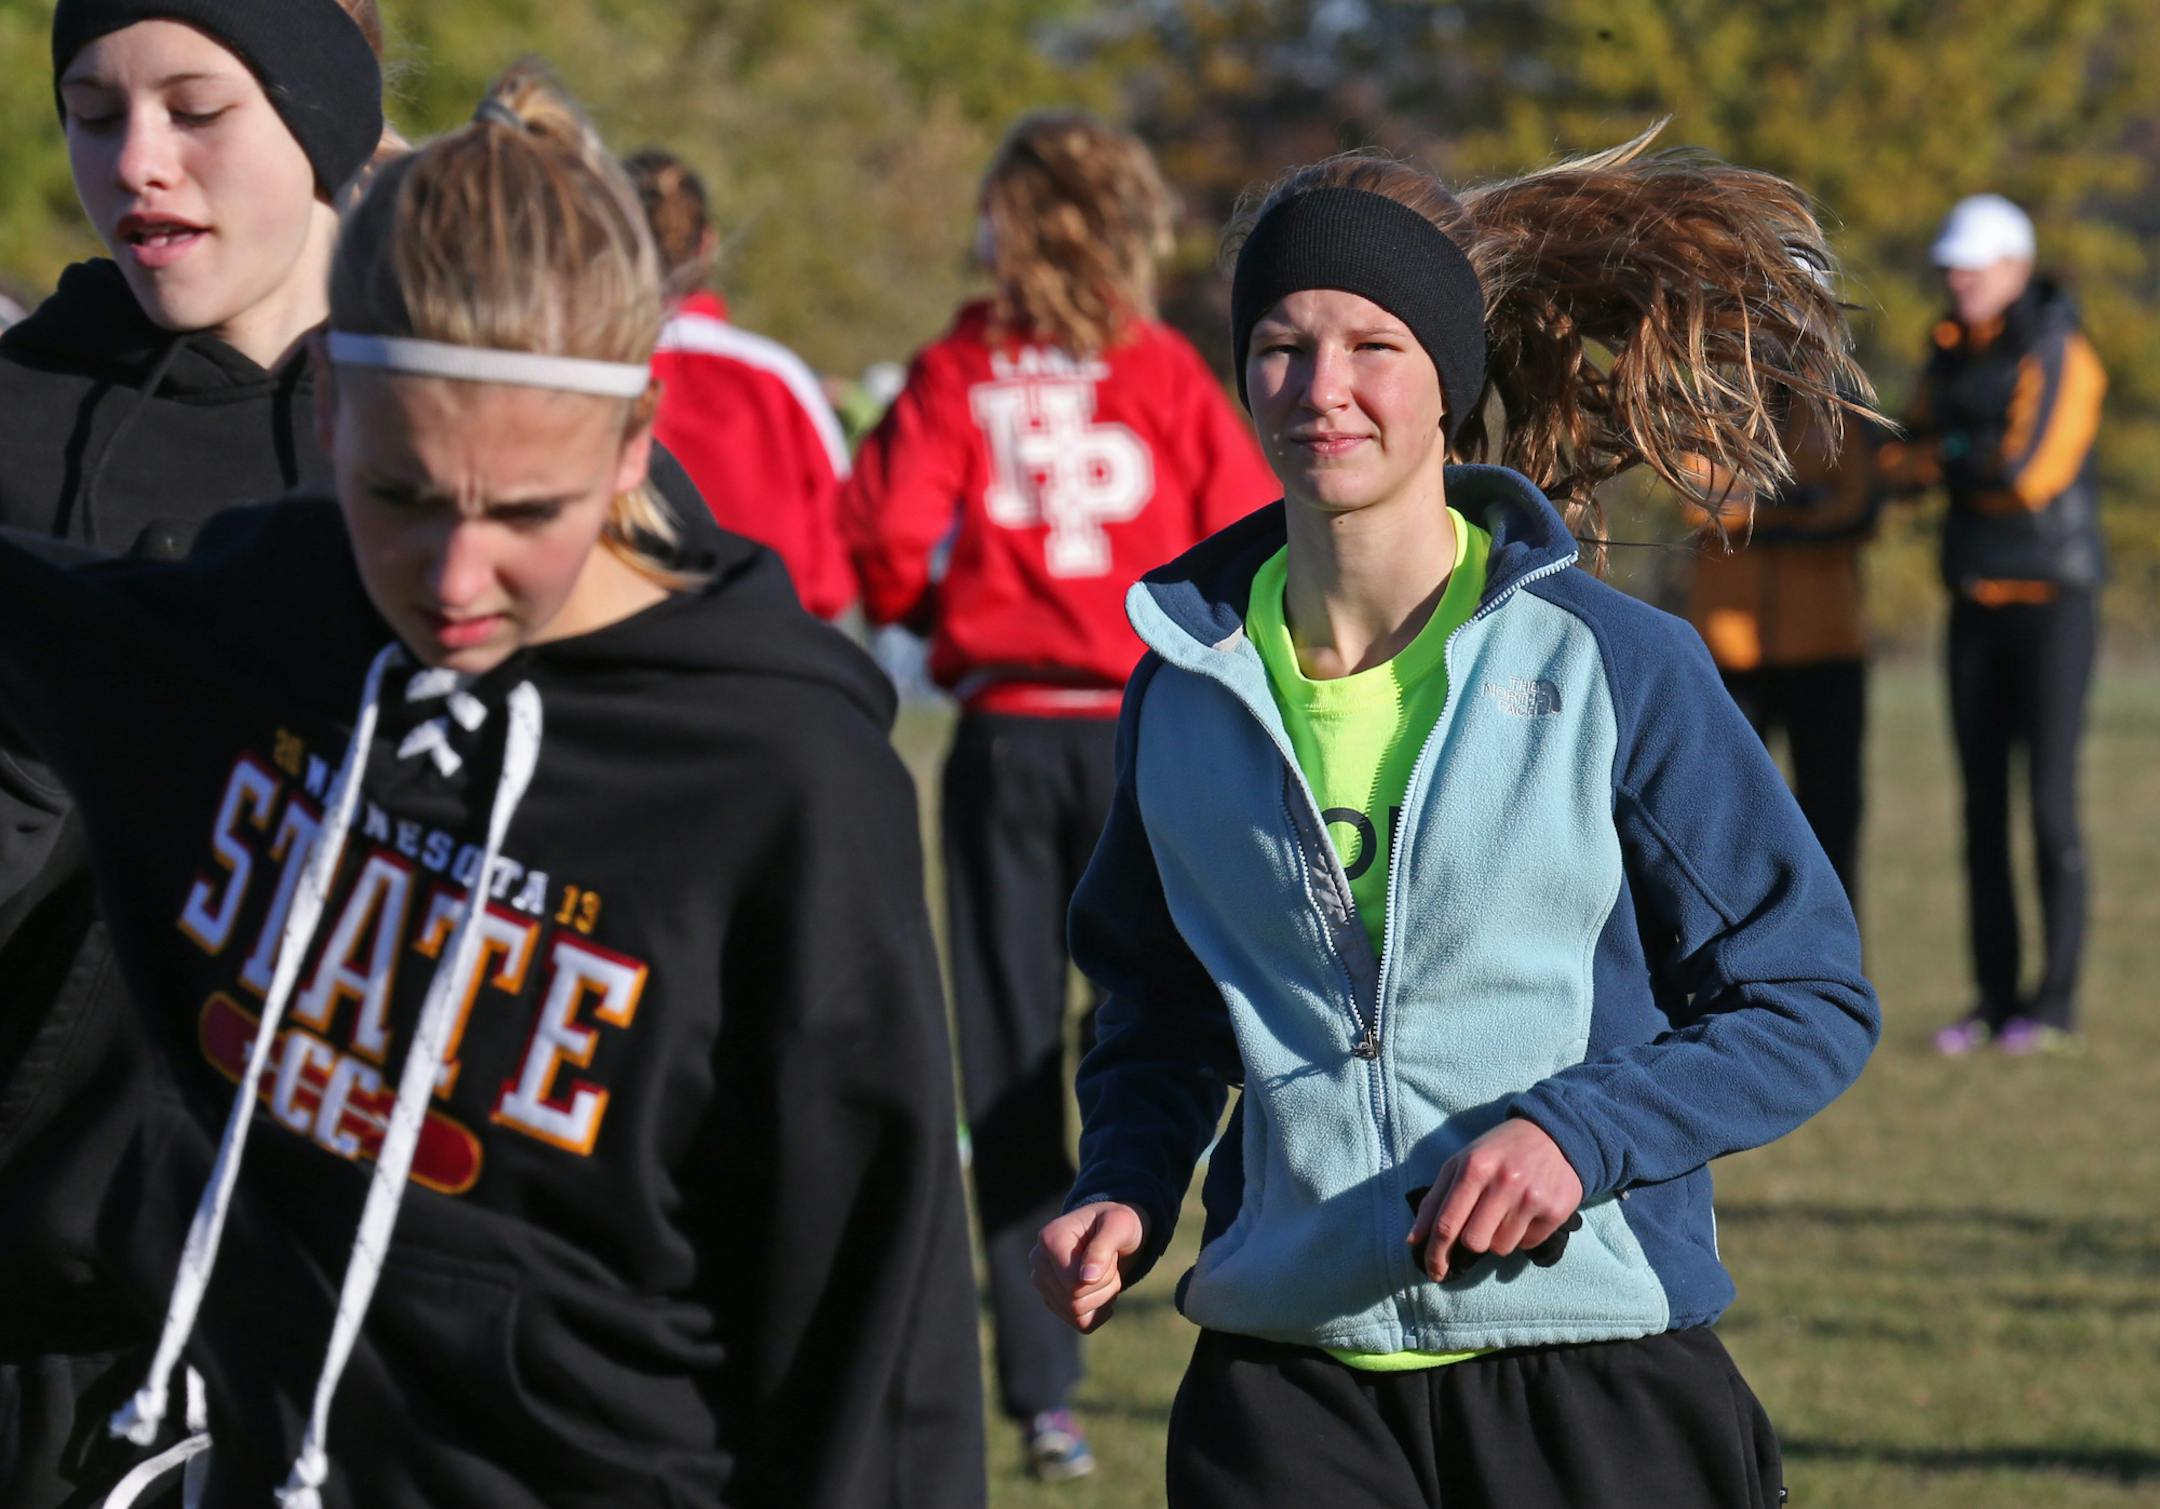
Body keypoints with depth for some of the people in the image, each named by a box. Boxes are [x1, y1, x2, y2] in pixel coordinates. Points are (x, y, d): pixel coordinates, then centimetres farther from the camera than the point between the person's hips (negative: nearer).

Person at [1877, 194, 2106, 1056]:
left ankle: (2056, 1001, -1)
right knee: (1984, 805, 6)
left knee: (2051, 800, -7)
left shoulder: (2058, 355, -12)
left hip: (2053, 601, -7)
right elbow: (1913, 459, 18)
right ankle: (1995, 999, 10)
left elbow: (2030, 469, -22)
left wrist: (1938, 461, -7)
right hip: (1977, 601, 7)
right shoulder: (1949, 359, 11)